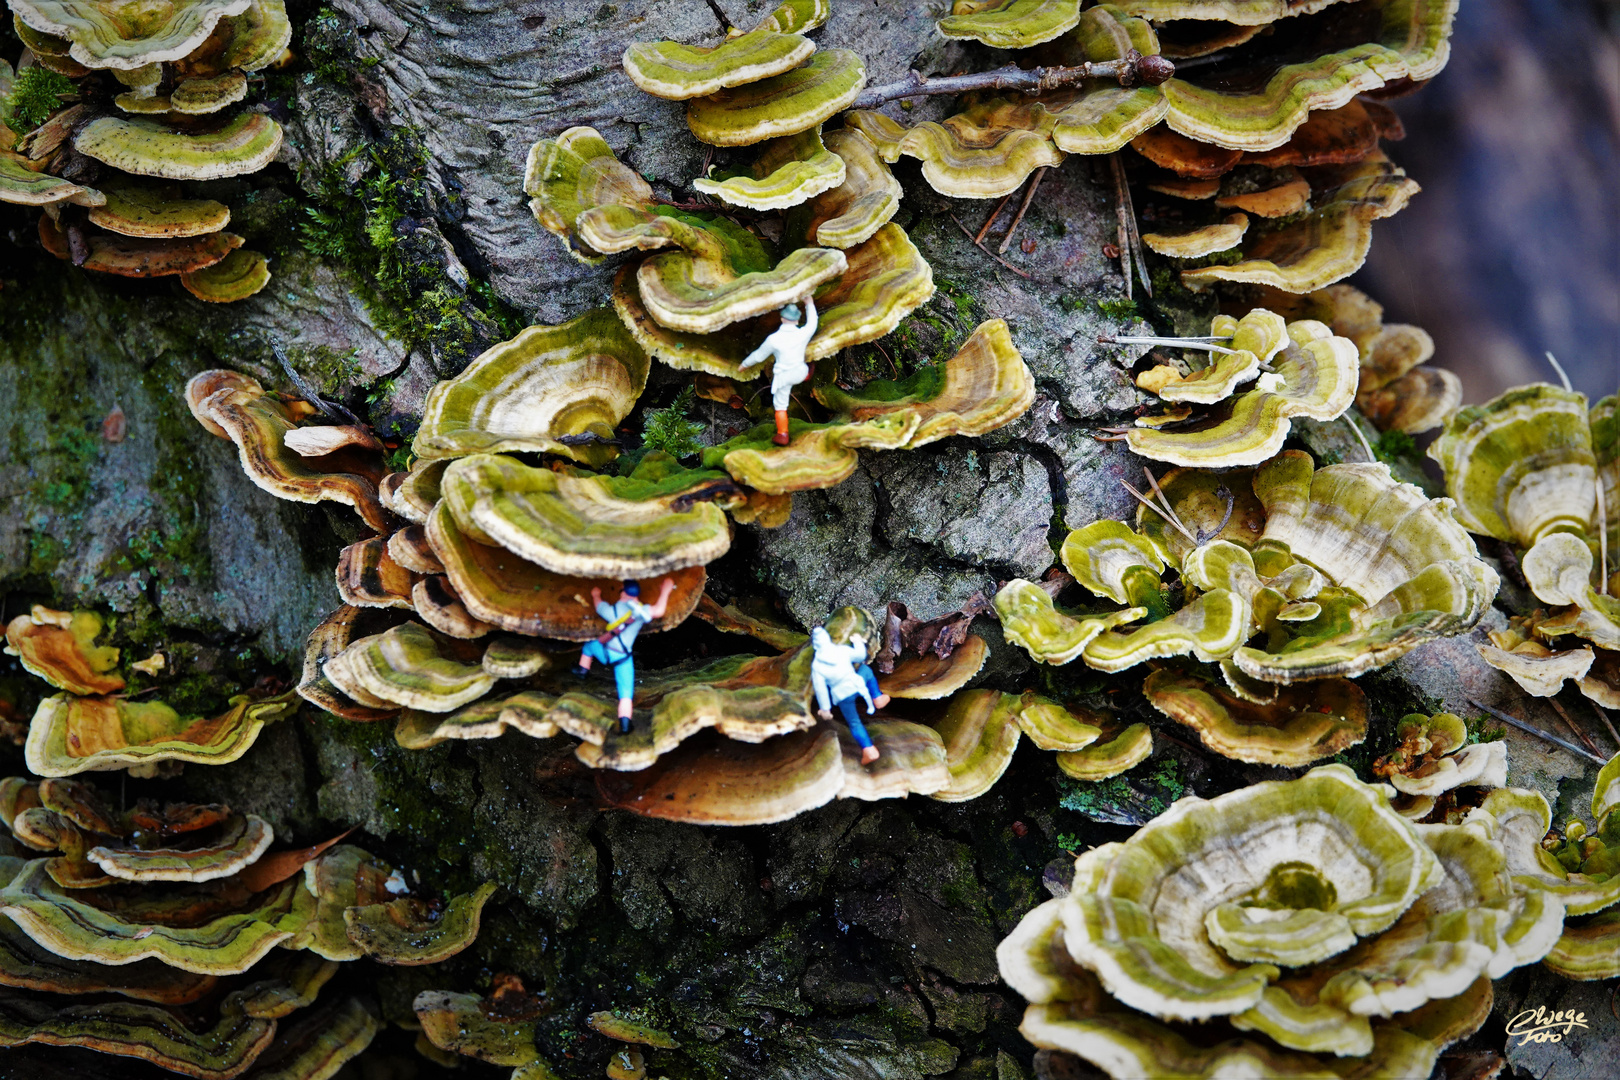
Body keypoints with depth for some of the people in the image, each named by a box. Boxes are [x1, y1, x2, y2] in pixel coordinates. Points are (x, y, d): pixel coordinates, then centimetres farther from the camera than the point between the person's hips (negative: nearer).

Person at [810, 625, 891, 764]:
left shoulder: (816, 665, -10)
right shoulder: (842, 650, -10)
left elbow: (820, 688, -7)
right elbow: (860, 655, 8)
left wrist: (825, 708, 2)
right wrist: (858, 642, 27)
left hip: (841, 694, 0)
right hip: (856, 685, 0)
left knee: (854, 723, 11)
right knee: (866, 669, 30)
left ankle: (869, 750, 0)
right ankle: (877, 698, 34)